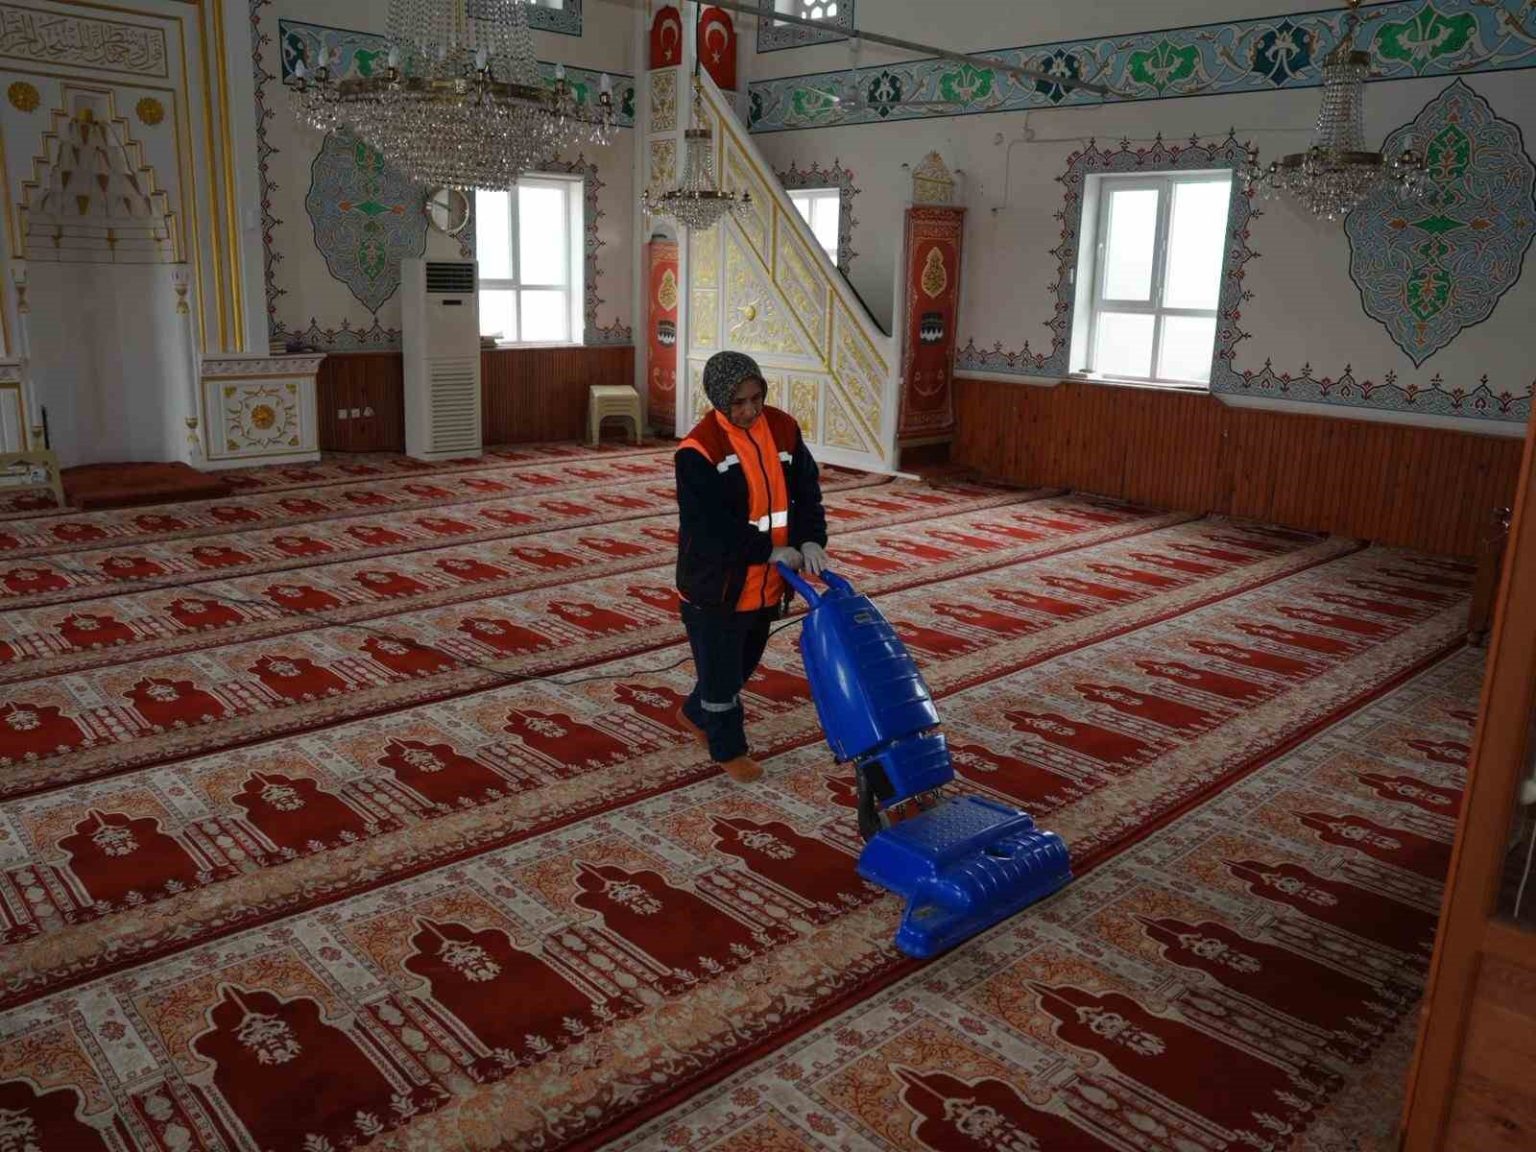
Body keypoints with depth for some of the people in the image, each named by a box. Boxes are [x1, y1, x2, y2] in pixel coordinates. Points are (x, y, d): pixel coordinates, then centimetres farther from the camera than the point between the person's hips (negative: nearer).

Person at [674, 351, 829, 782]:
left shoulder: (783, 429, -3)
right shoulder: (698, 451, -20)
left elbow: (807, 490, 1)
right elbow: (712, 525, -23)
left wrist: (811, 540, -15)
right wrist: (771, 552, -23)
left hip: (766, 582, 6)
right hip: (716, 583, -6)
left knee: (743, 663, 24)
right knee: (721, 669, 10)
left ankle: (695, 713, 49)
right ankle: (729, 750, 30)